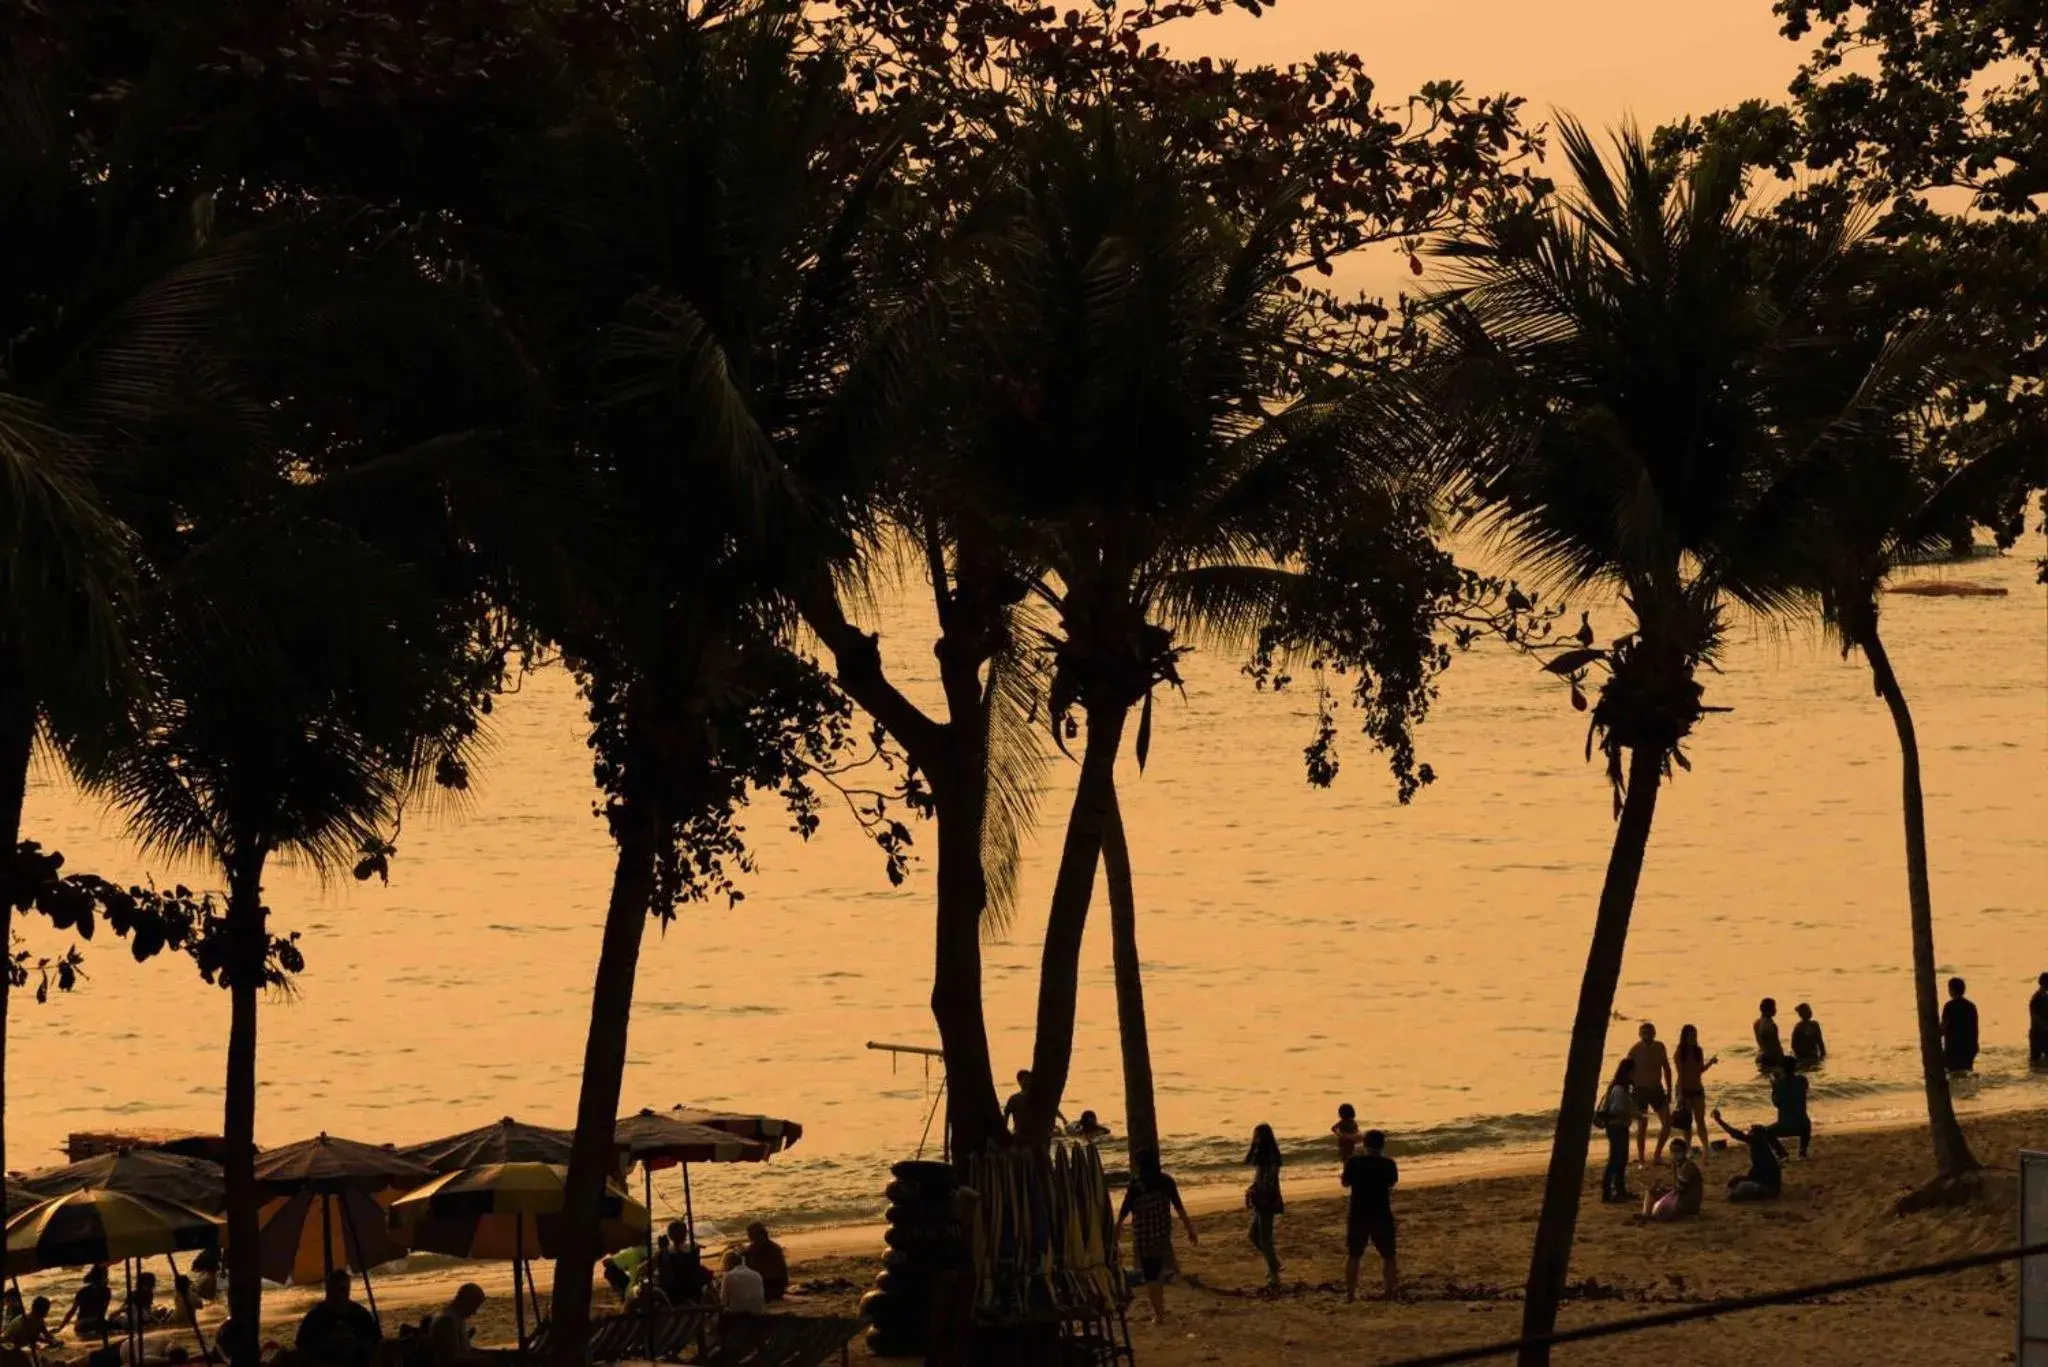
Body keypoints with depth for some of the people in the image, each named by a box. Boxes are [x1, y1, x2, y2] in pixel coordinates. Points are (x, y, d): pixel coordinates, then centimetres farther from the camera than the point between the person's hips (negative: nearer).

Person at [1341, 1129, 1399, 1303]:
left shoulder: (1353, 1162, -8)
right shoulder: (1388, 1164, -8)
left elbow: (1345, 1182, 5)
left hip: (1358, 1215, 1)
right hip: (1382, 1215, -1)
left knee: (1353, 1255, 11)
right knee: (1387, 1255, 10)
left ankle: (1350, 1292, 9)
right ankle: (1391, 1291, 5)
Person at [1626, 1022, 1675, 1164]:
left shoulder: (1659, 1047, 2)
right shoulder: (1635, 1051, -12)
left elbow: (1667, 1069, 12)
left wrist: (1669, 1091, 10)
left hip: (1657, 1090, 5)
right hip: (1640, 1091, -5)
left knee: (1667, 1123, -1)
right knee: (1642, 1126, -3)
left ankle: (1658, 1155, 13)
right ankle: (1641, 1159, 7)